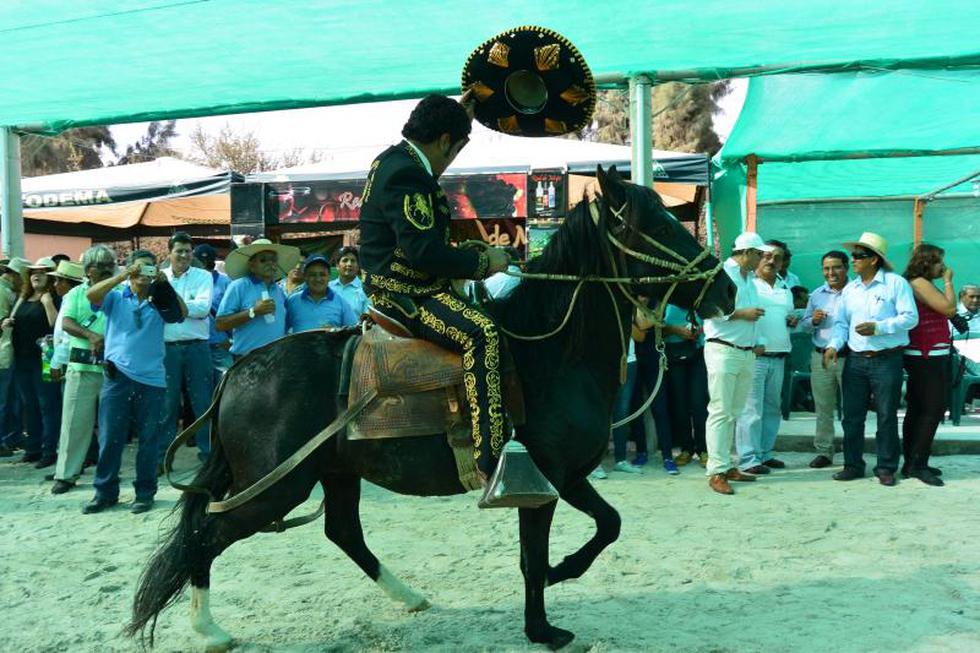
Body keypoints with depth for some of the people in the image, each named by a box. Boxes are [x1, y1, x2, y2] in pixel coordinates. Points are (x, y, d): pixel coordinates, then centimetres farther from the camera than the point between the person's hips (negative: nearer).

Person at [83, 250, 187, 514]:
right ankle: (105, 492, 16)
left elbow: (183, 313, -8)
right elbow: (91, 295, -11)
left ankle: (145, 492, 17)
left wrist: (165, 284, -14)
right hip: (117, 376, 0)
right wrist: (123, 276, -17)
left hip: (152, 379, 0)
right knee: (110, 437, 4)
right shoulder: (115, 299, 7)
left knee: (148, 439, 6)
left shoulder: (159, 302, 7)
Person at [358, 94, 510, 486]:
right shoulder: (405, 175, -18)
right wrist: (483, 262, -14)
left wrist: (460, 111, 38)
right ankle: (493, 460, -36)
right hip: (405, 294, -12)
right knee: (481, 333, -31)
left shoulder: (395, 160, 15)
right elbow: (423, 250, -26)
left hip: (399, 288, 12)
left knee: (483, 313, 21)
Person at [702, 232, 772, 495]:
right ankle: (716, 472, -6)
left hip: (747, 353, 8)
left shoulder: (750, 278, 20)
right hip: (723, 350, -8)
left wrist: (758, 342, 11)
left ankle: (726, 465, 15)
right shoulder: (722, 273, -6)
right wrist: (740, 313, -16)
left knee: (734, 412, 9)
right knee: (720, 412, -8)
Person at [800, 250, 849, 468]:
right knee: (823, 409, 8)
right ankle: (823, 452, 17)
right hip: (821, 357, 4)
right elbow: (804, 326, 15)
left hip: (849, 357, -4)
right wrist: (813, 321, -5)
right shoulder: (816, 295, 13)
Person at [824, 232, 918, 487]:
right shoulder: (849, 289, 12)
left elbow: (910, 317, -10)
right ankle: (853, 465, 16)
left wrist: (878, 327, -19)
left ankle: (886, 468, 14)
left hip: (887, 360, -5)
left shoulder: (896, 283, -5)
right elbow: (841, 322, 12)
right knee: (851, 416, 6)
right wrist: (834, 345, -4)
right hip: (855, 360, 5)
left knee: (886, 416, 3)